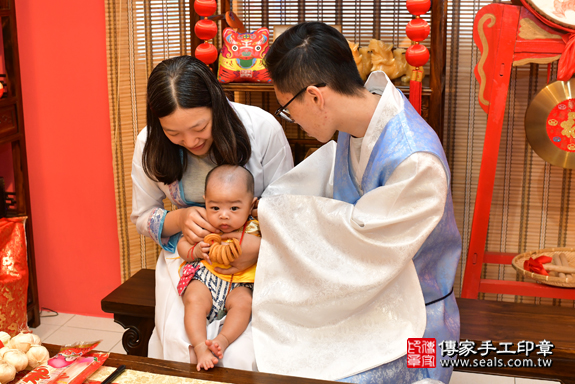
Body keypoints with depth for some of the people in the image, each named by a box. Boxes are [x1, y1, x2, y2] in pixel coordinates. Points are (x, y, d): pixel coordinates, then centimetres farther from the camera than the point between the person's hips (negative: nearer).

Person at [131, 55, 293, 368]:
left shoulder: (263, 128, -15)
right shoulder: (150, 144, -7)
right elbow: (142, 217, 7)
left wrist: (261, 247, -27)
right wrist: (179, 219, -16)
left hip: (256, 259, -2)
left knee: (242, 358, -23)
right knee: (180, 350, -23)